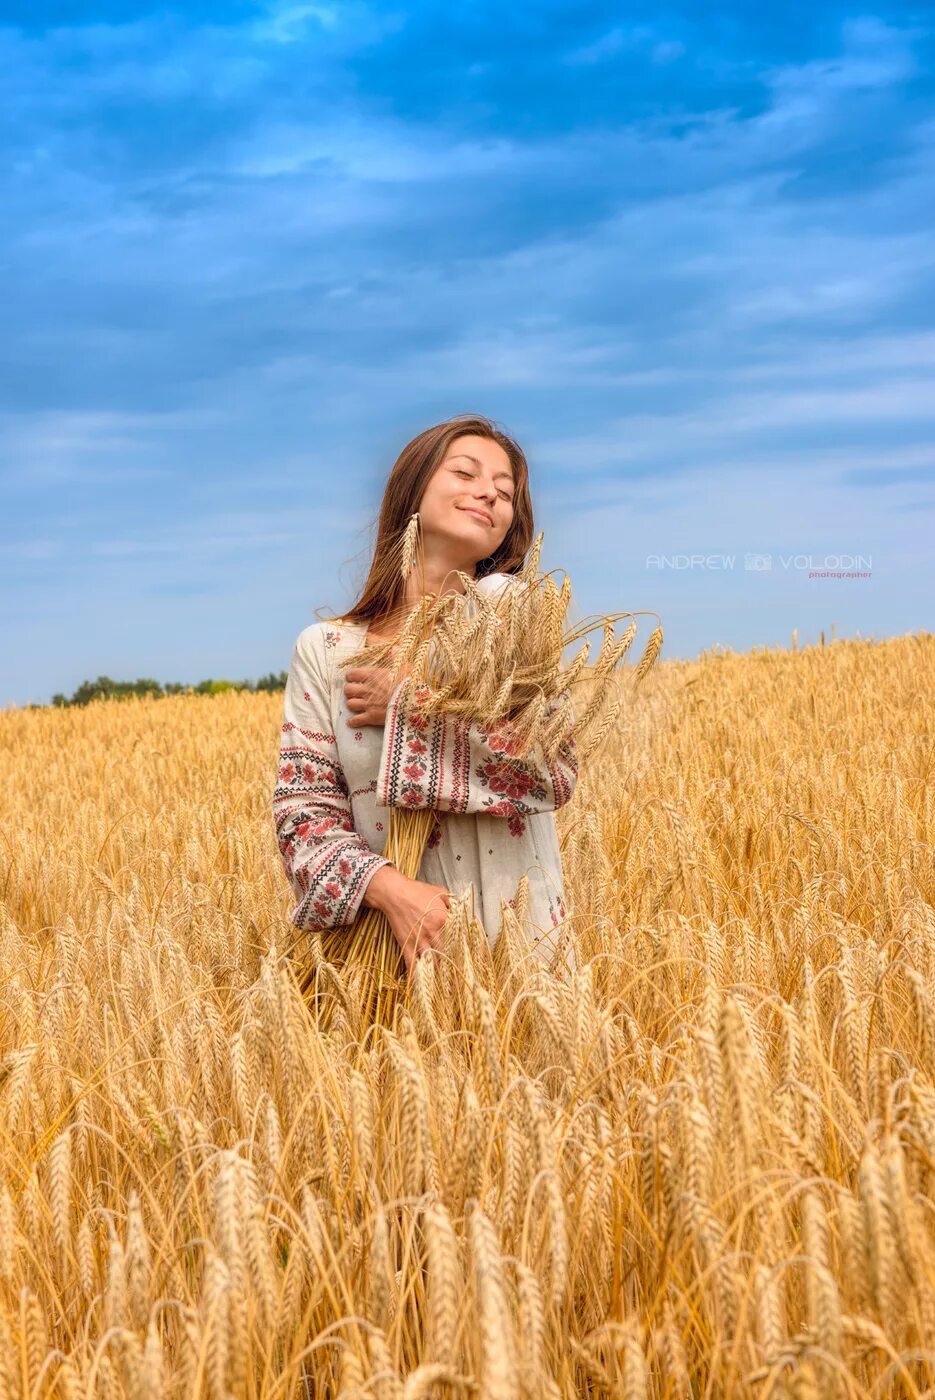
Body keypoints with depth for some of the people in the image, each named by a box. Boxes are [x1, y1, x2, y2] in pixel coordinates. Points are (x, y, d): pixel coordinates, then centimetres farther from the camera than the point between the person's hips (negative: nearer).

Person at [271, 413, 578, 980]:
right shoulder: (323, 649, 2)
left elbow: (557, 771, -11)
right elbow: (303, 809, -3)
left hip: (521, 935, 0)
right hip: (394, 947, 1)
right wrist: (389, 888, -21)